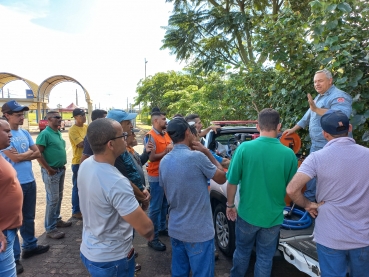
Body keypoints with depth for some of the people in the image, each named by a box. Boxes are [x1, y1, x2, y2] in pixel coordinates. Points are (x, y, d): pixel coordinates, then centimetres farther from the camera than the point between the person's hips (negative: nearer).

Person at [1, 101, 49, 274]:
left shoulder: (25, 133, 7)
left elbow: (38, 154, 5)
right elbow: (14, 158, -20)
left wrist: (22, 155, -10)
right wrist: (29, 152, -4)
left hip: (30, 181, 7)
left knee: (28, 217, 20)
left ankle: (30, 246, 37)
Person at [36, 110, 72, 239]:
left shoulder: (58, 133, 10)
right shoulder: (45, 134, -16)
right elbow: (38, 154, -20)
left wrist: (63, 165, 14)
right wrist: (48, 169, -17)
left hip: (61, 169, 8)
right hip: (51, 171, -8)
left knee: (59, 197, 18)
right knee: (52, 199, -2)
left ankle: (56, 219, 33)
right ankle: (50, 229, 8)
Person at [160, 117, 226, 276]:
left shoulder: (164, 161, -1)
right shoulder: (197, 157, -21)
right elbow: (222, 178, -7)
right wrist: (206, 152, -2)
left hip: (175, 229, 6)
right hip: (199, 231, -6)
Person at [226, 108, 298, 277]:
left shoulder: (244, 148, -16)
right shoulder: (288, 154, -12)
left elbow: (232, 182, -11)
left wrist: (230, 204, 4)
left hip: (247, 213, 0)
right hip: (273, 217, 1)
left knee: (242, 252, 22)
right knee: (265, 258, 19)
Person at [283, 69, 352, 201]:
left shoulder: (338, 96, -15)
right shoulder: (319, 97, 17)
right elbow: (307, 117, 27)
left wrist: (316, 109, -35)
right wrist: (293, 129, 29)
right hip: (316, 144, 10)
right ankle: (309, 198, 36)